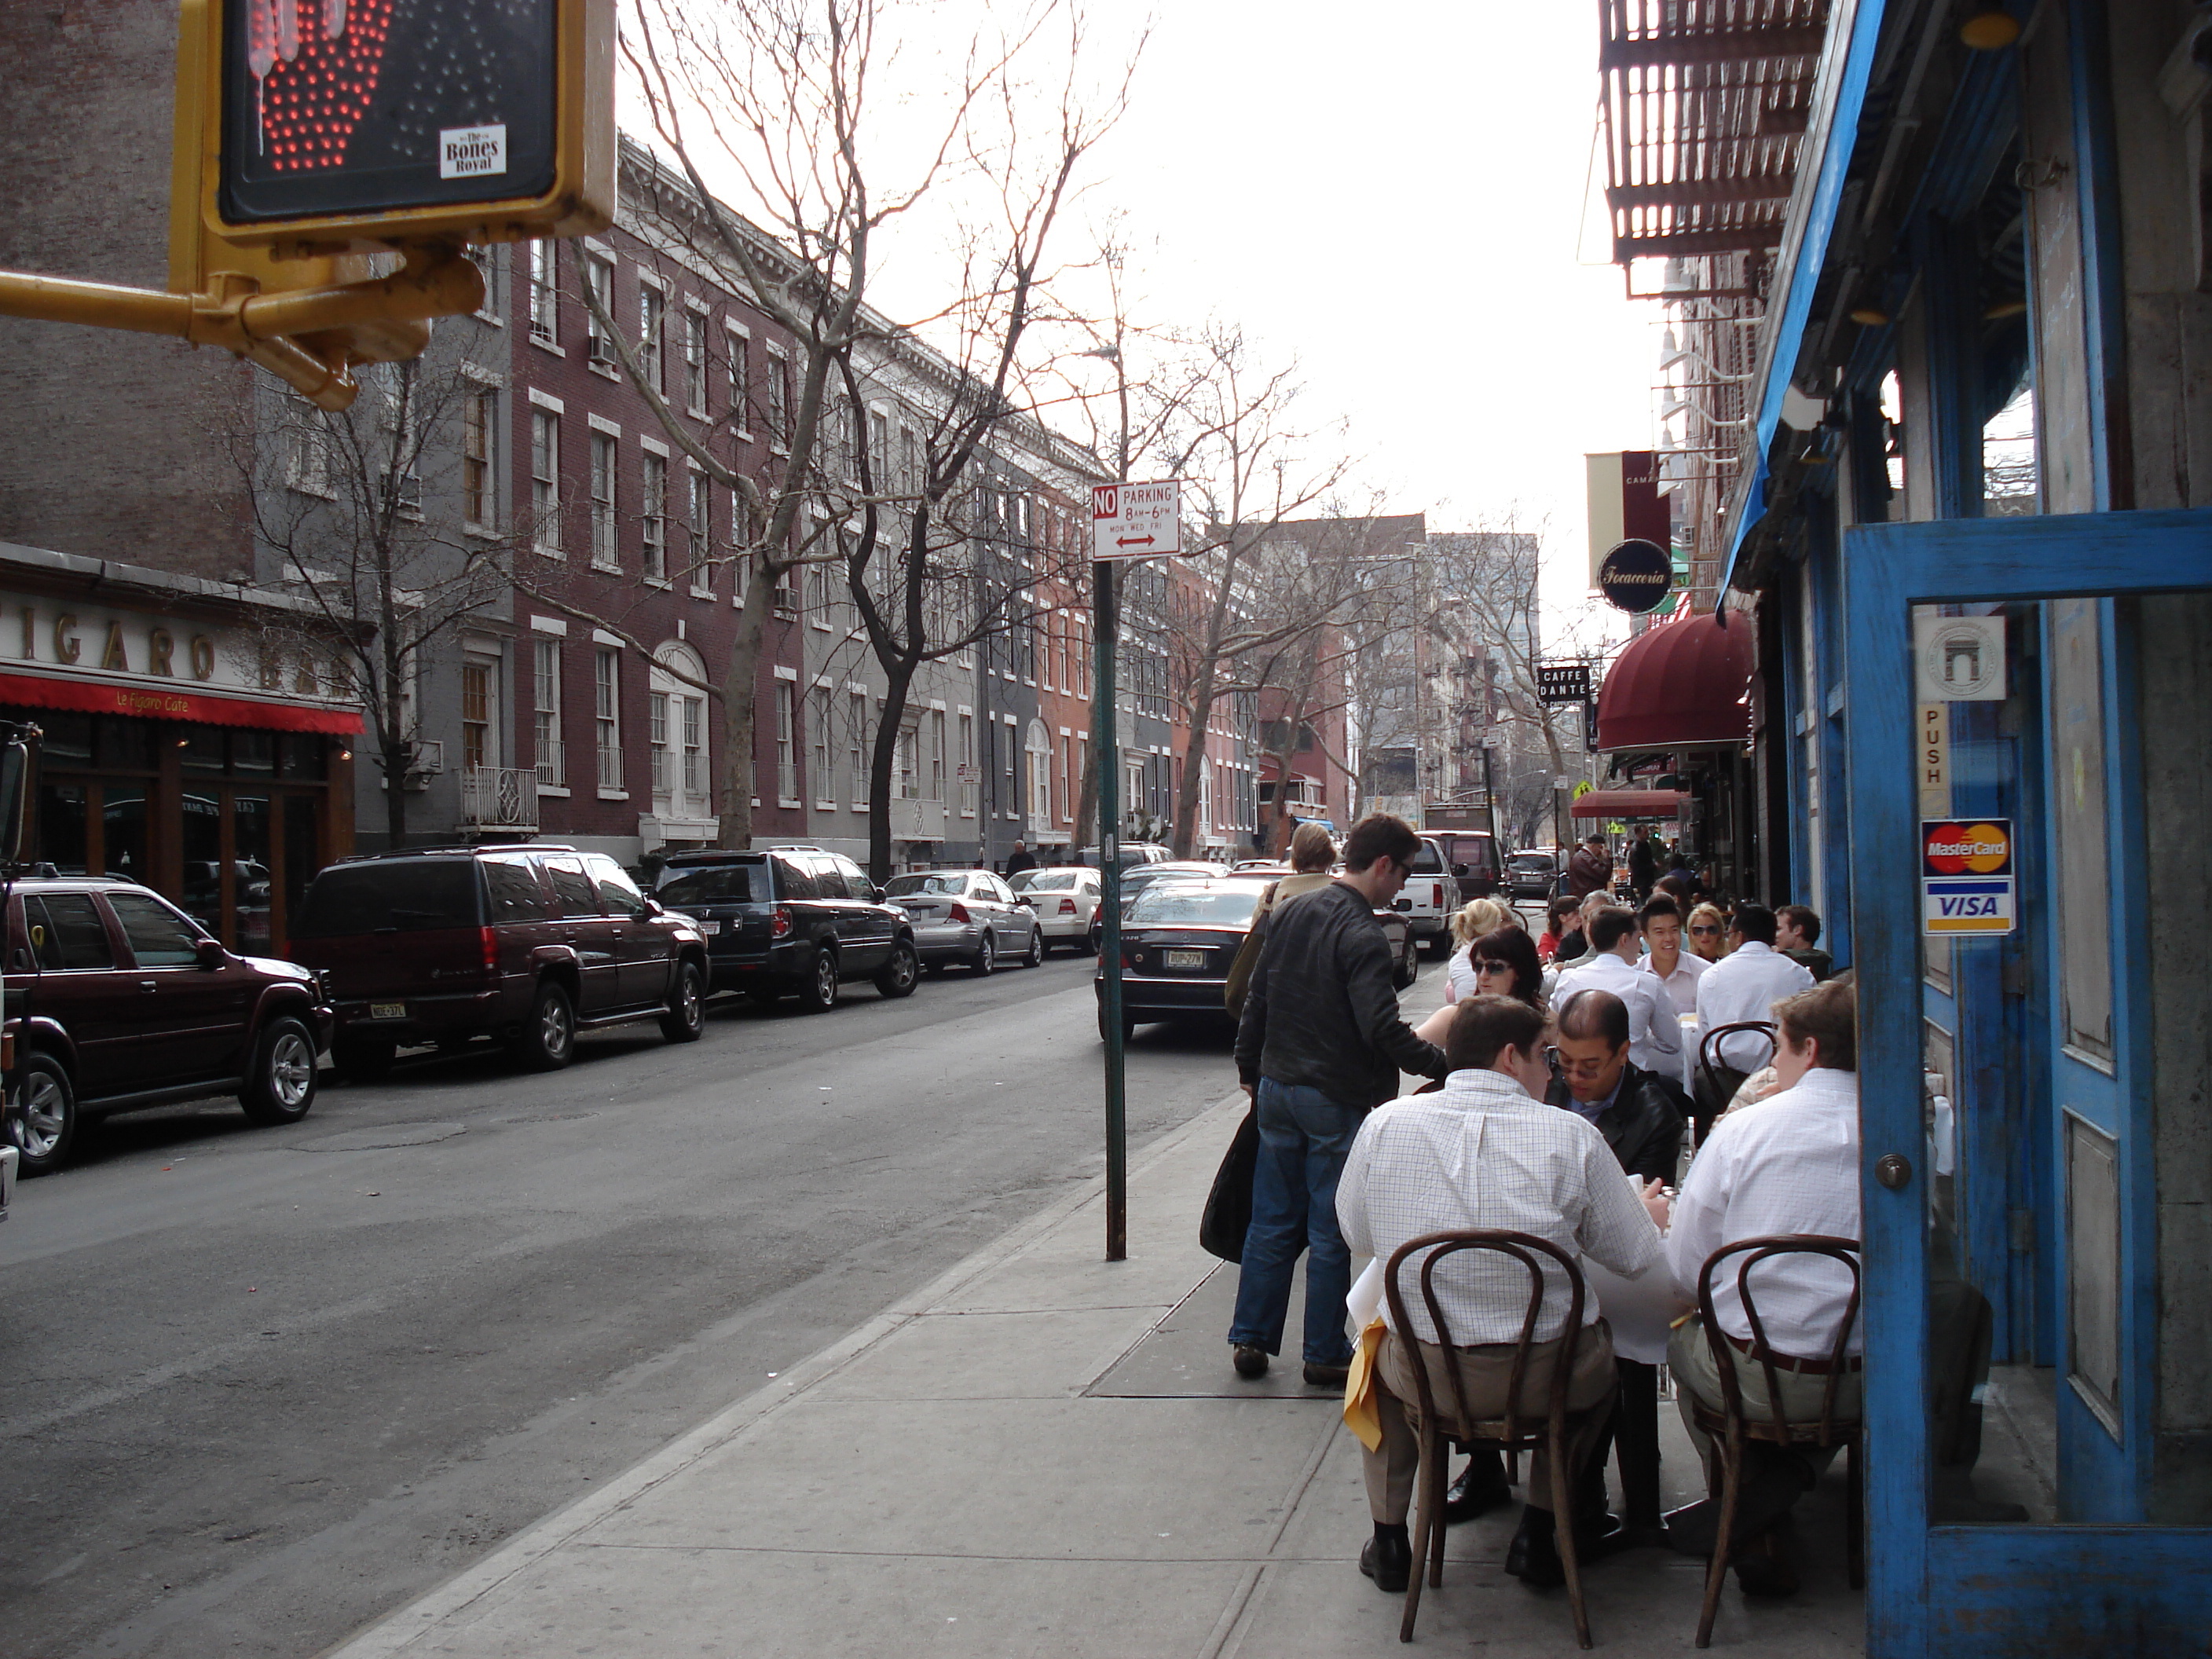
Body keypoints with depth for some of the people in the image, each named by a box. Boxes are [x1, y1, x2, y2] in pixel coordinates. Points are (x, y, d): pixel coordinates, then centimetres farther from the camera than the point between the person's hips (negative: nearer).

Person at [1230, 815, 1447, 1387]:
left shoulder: (1288, 914, 5)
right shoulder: (1362, 937, -19)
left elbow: (1255, 1000, 12)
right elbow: (1382, 1029, -25)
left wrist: (1251, 1070, 21)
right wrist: (1445, 1064, -19)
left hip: (1277, 1089, 7)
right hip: (1336, 1099, -7)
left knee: (1272, 1222, 14)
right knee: (1330, 1232, 4)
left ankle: (1250, 1339, 19)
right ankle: (1325, 1355, 12)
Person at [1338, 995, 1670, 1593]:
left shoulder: (1384, 1124, -4)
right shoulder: (1572, 1135, -9)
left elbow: (1357, 1235, 8)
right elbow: (1633, 1256, -2)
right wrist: (1649, 1211, 21)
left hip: (1424, 1376, 1)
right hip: (1547, 1378, -1)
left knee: (1380, 1348, 35)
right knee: (1602, 1348, 33)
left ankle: (1389, 1539, 36)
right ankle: (1539, 1532, 31)